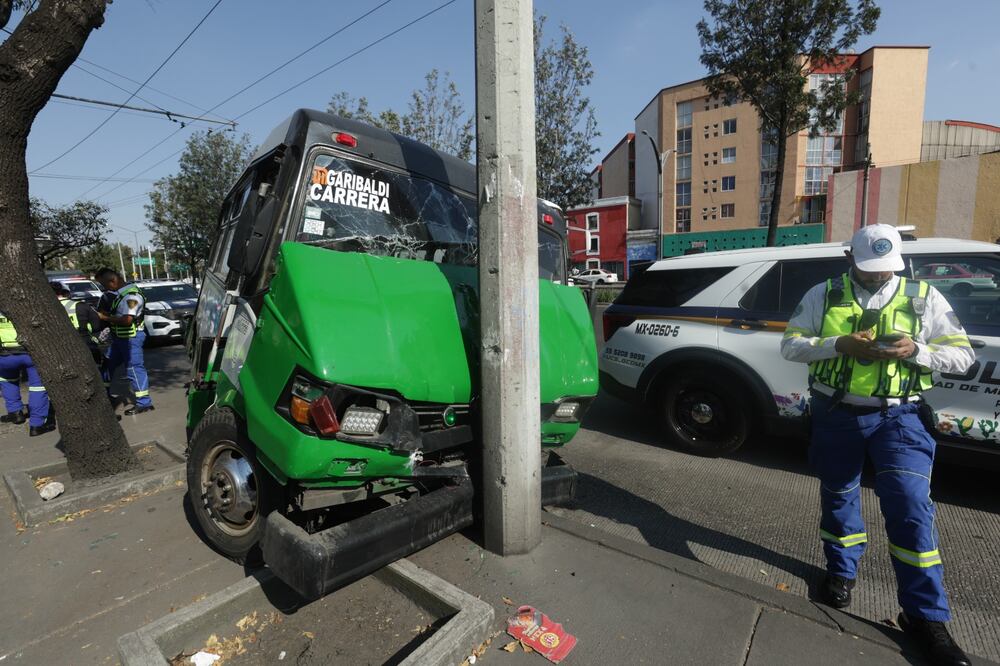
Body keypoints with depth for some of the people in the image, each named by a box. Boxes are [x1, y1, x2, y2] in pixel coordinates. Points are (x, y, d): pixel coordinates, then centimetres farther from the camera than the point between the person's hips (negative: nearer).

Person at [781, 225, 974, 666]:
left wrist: (916, 351, -16)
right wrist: (840, 344, -19)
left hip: (898, 416, 0)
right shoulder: (824, 295, 1)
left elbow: (963, 355, 4)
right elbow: (790, 345, -4)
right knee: (838, 496, 14)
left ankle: (926, 615, 10)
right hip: (836, 415, 1)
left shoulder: (924, 298, 3)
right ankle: (842, 572, 36)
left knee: (910, 506, -7)